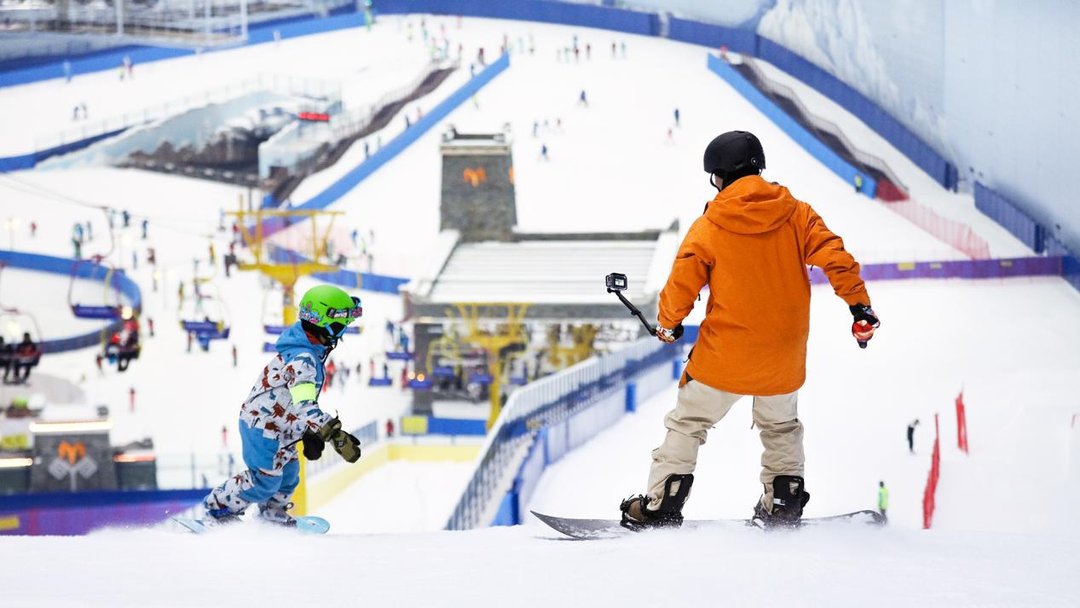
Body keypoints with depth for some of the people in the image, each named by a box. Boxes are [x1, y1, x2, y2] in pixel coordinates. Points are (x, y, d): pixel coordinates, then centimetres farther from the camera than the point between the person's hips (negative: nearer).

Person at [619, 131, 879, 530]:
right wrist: (859, 305, 1)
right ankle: (783, 505, 25)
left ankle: (660, 508, 9)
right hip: (783, 357, 3)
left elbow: (680, 288, -5)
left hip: (724, 356, -3)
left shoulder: (707, 229, -9)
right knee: (780, 426, 27)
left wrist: (668, 325, 13)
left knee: (688, 423, 12)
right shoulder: (795, 215, -3)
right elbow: (836, 258, -8)